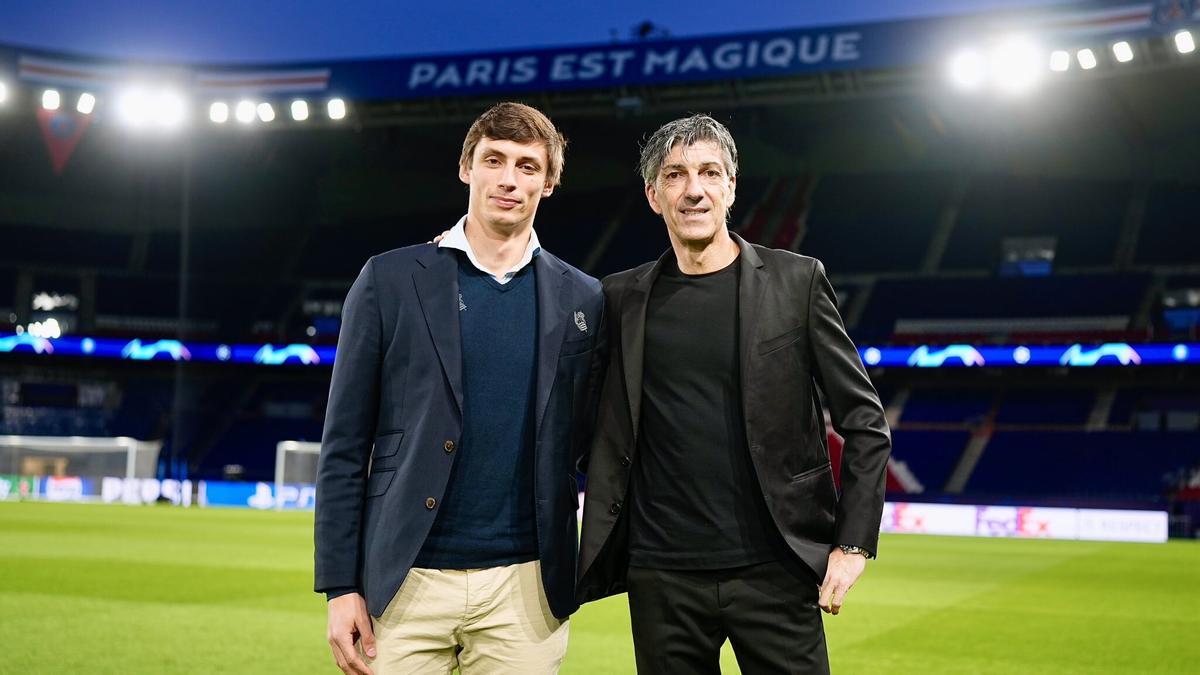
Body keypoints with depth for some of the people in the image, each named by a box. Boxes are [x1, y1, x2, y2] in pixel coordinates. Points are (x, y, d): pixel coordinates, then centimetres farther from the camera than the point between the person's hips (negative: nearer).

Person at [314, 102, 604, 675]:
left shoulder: (581, 299, 7)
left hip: (525, 587, 1)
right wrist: (340, 585, -3)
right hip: (405, 582, -1)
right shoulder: (390, 279, 2)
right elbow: (344, 445, 1)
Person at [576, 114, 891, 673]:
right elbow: (606, 433, 14)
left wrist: (854, 543, -4)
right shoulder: (623, 297, 6)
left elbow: (864, 422, 1)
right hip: (662, 579, 2)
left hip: (775, 570, -1)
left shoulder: (796, 281, 1)